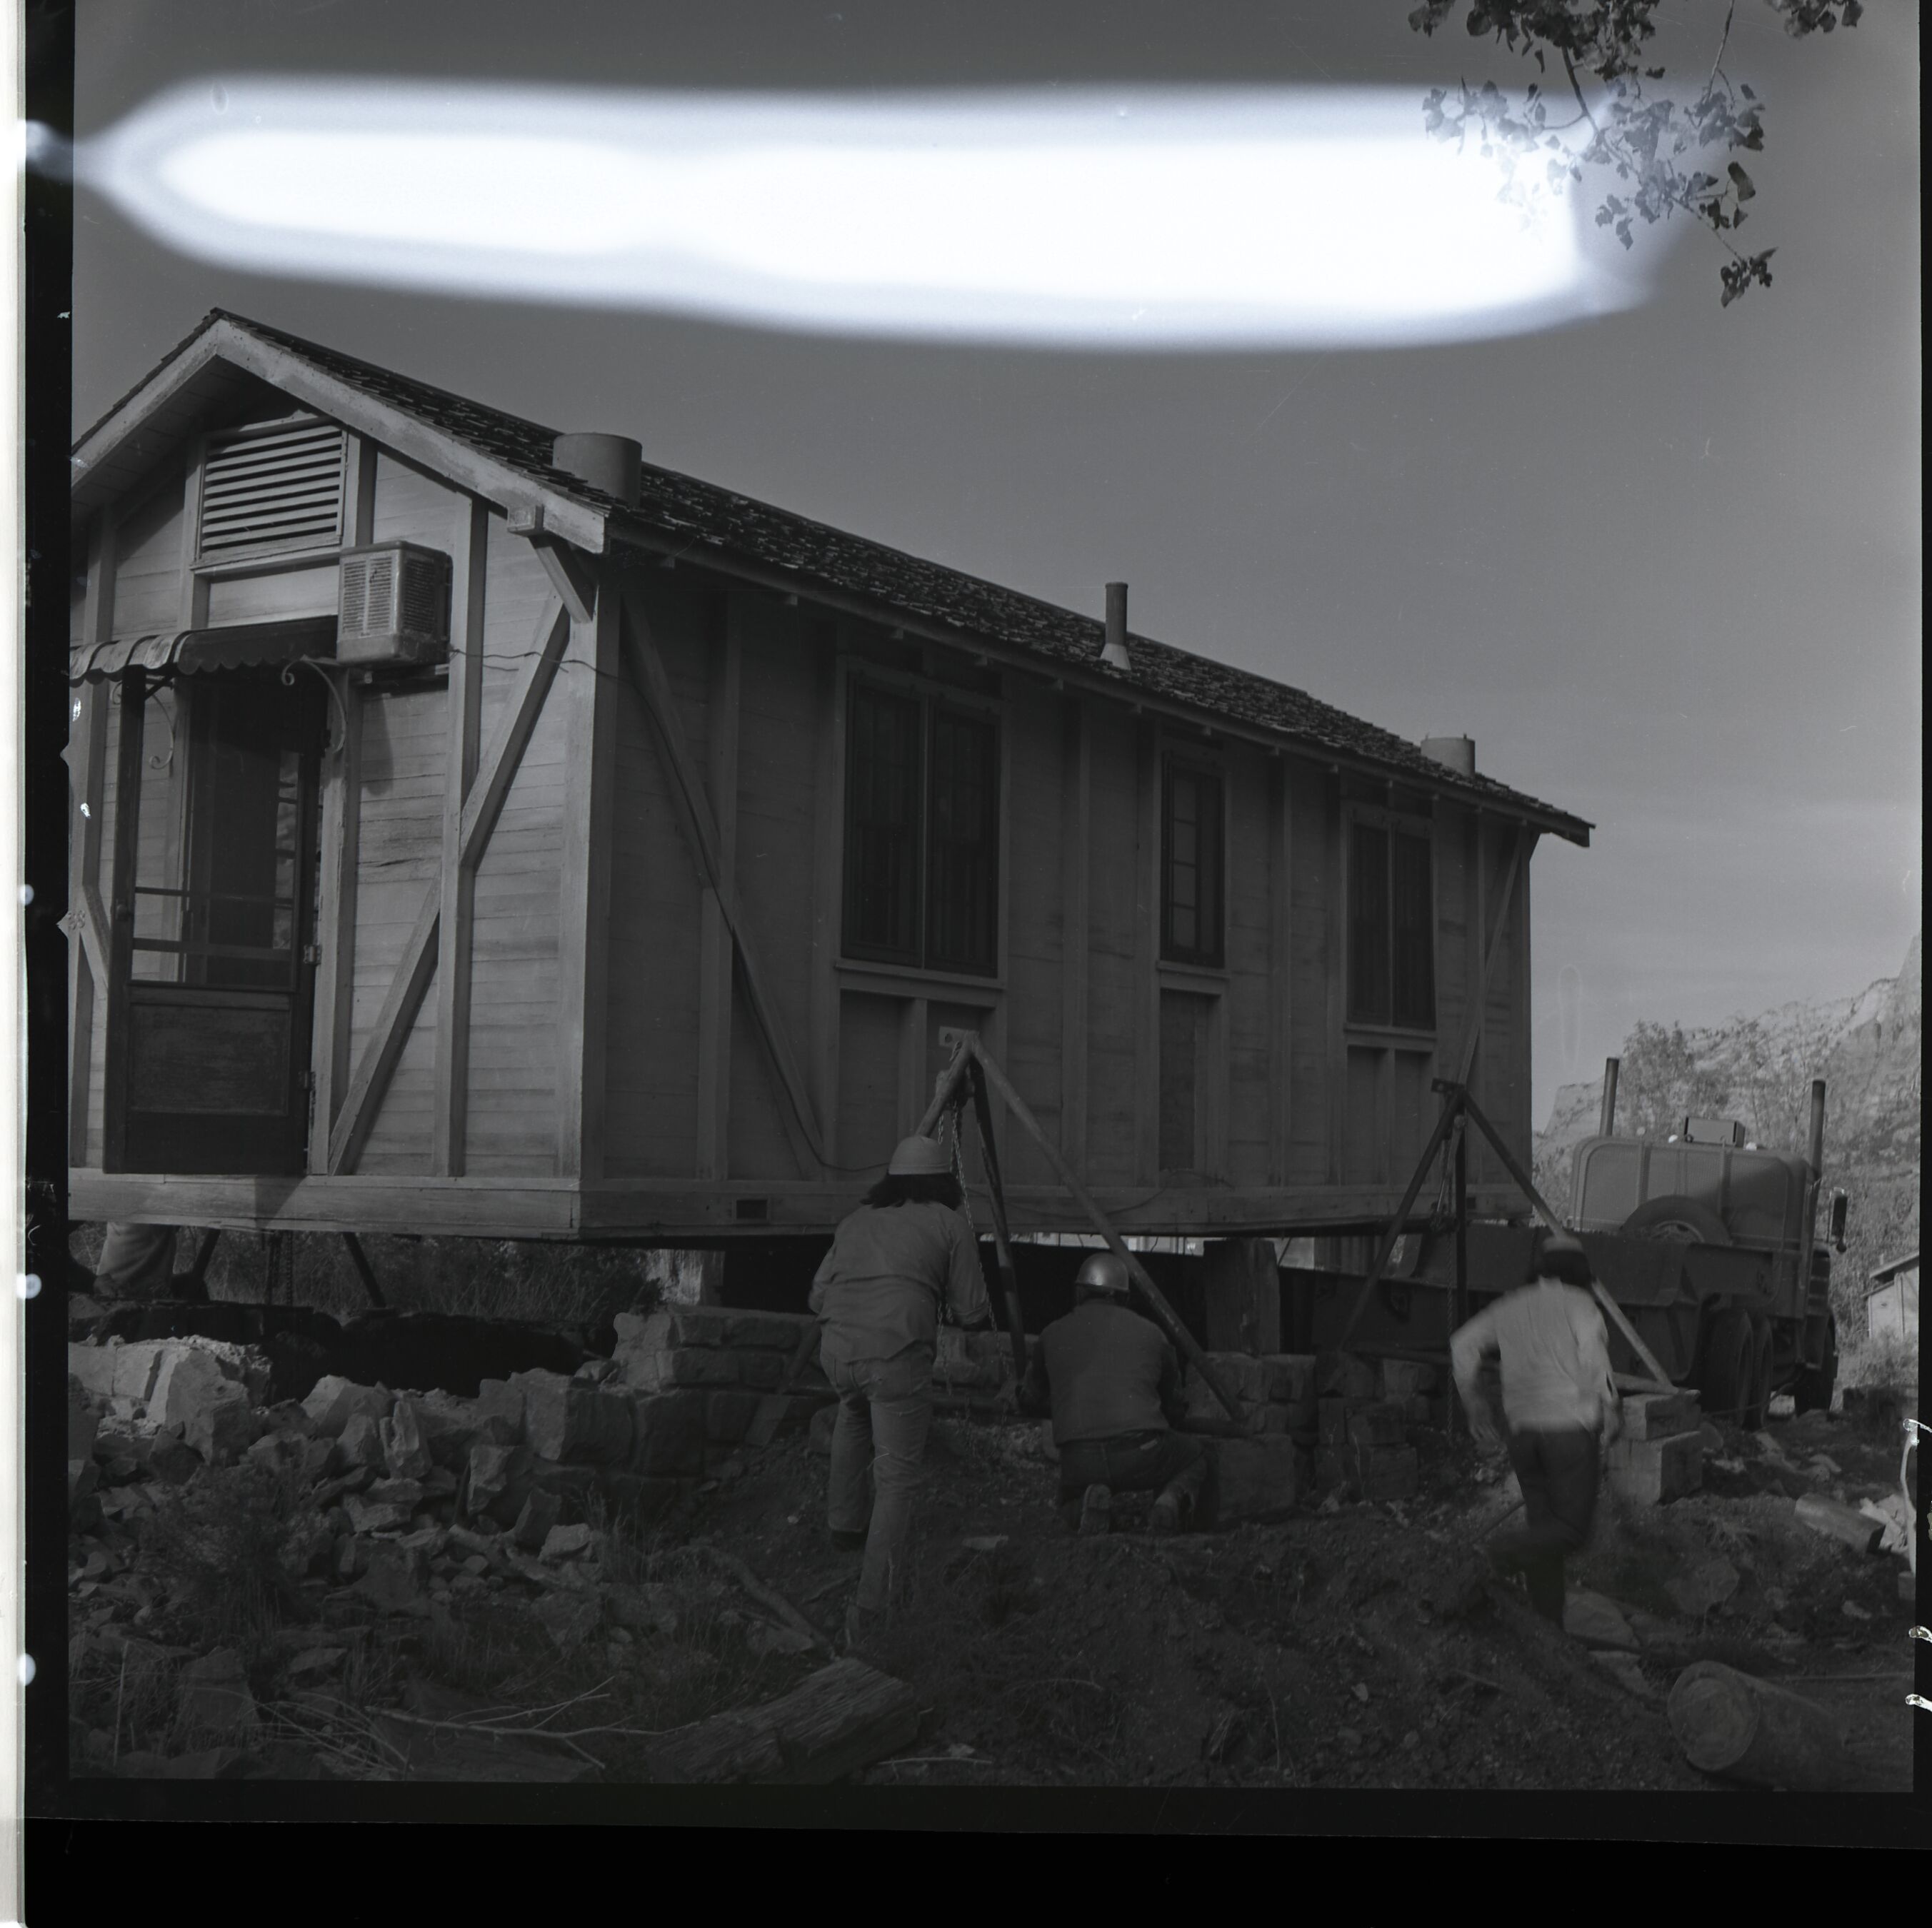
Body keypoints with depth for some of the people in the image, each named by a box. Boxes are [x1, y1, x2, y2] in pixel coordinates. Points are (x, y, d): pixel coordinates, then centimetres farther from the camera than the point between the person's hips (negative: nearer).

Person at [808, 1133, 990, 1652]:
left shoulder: (858, 1220, 21)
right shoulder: (949, 1223, 10)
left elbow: (818, 1297, 22)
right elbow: (971, 1312, 9)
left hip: (837, 1350, 5)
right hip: (897, 1356, -5)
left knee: (854, 1410, 38)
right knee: (897, 1479, 0)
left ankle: (845, 1521, 42)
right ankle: (873, 1608, -7)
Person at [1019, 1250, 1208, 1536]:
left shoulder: (1053, 1336, 14)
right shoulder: (1150, 1333, 12)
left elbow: (1031, 1402, 30)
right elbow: (1174, 1407, 27)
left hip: (1078, 1462, 1)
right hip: (1142, 1455, -1)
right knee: (1195, 1454, 31)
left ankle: (1091, 1501, -3)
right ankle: (1173, 1498, -2)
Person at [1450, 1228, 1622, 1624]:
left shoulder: (1512, 1306, 14)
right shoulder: (1578, 1303, -1)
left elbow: (1464, 1344, 13)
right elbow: (1592, 1349, -18)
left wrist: (1475, 1404, 21)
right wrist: (1610, 1406, -11)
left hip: (1522, 1430, 5)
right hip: (1570, 1427, -5)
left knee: (1543, 1524, 12)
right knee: (1572, 1526, 2)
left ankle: (1547, 1626, 8)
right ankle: (1510, 1549, -24)